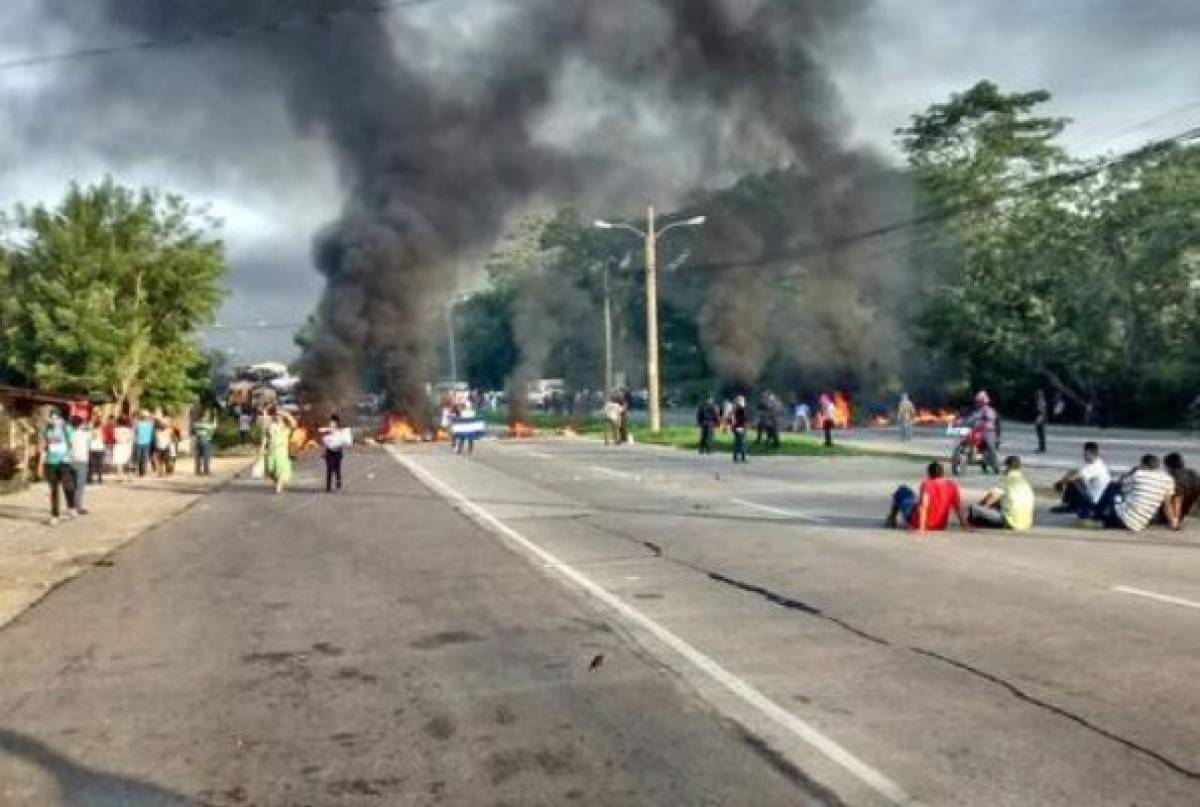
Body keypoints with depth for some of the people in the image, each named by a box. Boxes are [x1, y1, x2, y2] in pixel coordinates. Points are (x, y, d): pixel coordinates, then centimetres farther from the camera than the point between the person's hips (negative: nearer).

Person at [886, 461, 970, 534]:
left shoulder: (927, 484, -19)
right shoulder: (953, 485, -5)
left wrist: (921, 528, -33)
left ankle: (891, 519, 30)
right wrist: (965, 525, -1)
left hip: (917, 523, -5)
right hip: (940, 526, 5)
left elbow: (924, 506, -29)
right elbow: (958, 507, -7)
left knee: (902, 490, 17)